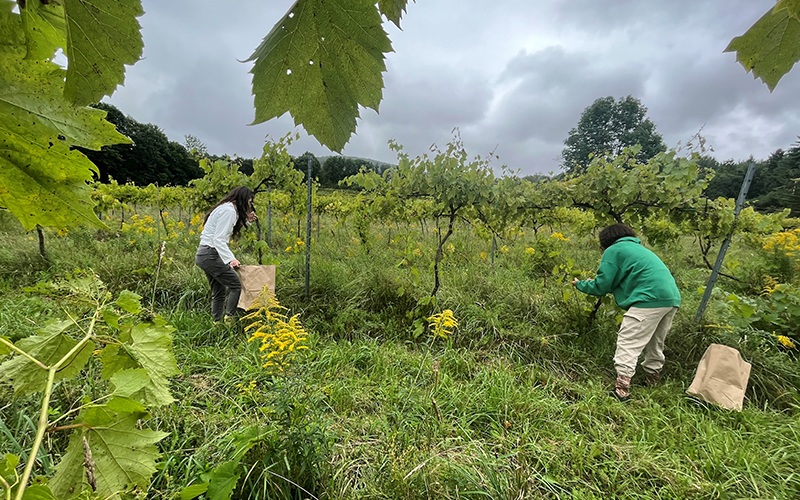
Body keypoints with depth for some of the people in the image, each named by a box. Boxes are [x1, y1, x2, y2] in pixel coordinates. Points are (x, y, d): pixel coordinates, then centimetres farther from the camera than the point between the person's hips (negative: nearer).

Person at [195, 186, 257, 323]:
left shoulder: (230, 209, 14)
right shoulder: (228, 210, -16)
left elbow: (231, 231, 20)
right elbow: (218, 239, -23)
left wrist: (246, 221, 13)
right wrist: (230, 259, -31)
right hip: (210, 254, -10)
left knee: (218, 292, 13)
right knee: (235, 285, -7)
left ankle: (217, 323, 18)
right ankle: (229, 318, -7)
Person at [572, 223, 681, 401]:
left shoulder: (613, 250, 2)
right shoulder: (638, 248, 29)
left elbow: (601, 286, -2)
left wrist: (580, 285, 15)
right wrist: (592, 282, 31)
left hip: (650, 299, -9)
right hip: (672, 298, 10)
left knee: (628, 342, -7)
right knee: (655, 344, 22)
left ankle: (622, 389, -9)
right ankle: (652, 381, 34)